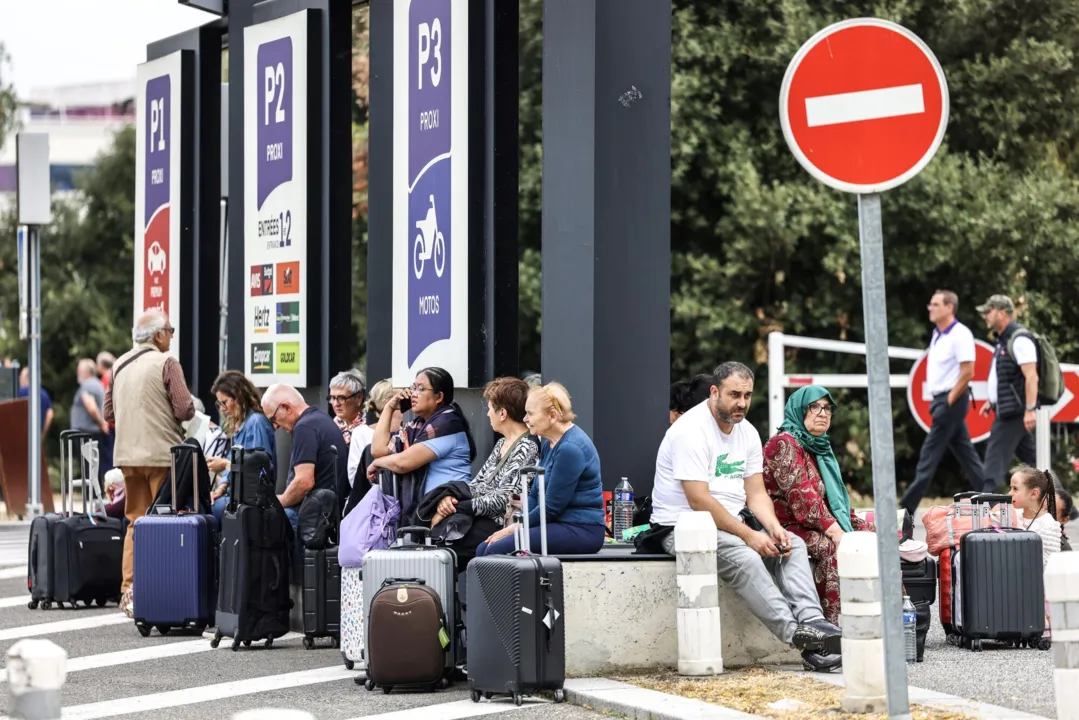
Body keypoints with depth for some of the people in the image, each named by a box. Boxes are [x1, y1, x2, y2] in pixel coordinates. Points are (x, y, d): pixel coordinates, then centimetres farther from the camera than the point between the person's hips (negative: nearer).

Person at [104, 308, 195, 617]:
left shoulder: (119, 365, 10)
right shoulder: (166, 363, -9)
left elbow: (108, 413, 14)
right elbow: (185, 409, -14)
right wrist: (187, 410, 7)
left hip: (128, 454, 6)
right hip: (161, 454, -6)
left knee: (135, 522, 13)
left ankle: (129, 591, 11)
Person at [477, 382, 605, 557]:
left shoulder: (571, 448, -17)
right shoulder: (549, 444, 14)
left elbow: (552, 506, -17)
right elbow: (535, 495, 16)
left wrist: (514, 528, -8)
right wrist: (510, 528, 3)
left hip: (581, 530, -10)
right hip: (558, 524, 10)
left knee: (496, 550, -22)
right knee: (484, 549, -4)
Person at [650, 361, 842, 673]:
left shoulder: (747, 433, 10)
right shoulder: (691, 430, -17)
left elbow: (756, 493, 10)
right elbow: (698, 500, -23)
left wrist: (774, 527, -12)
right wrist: (748, 535, -22)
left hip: (731, 524, 8)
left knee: (793, 544, -13)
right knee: (743, 557, -34)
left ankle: (812, 622, -29)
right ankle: (796, 633, -38)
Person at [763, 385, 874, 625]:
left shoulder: (819, 447, 21)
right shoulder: (785, 444, -8)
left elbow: (835, 498, 24)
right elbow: (801, 495, -19)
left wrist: (861, 526, 10)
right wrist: (834, 530, -25)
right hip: (790, 527, -9)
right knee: (834, 549, -33)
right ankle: (836, 623, -37)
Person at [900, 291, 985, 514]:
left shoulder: (960, 334, -13)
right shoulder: (938, 334, 14)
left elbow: (968, 372, -18)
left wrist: (949, 402, -16)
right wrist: (938, 402, 12)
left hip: (951, 401, -9)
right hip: (941, 400, 9)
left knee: (929, 456, -8)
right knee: (967, 455, 10)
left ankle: (907, 509, -6)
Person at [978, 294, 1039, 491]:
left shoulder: (1019, 339, -15)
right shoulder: (1004, 340, 16)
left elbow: (1031, 376, -22)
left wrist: (1030, 409, -27)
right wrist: (992, 401, 21)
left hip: (1015, 411, -10)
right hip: (1007, 409, 10)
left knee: (996, 457, -11)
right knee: (1031, 459, 14)